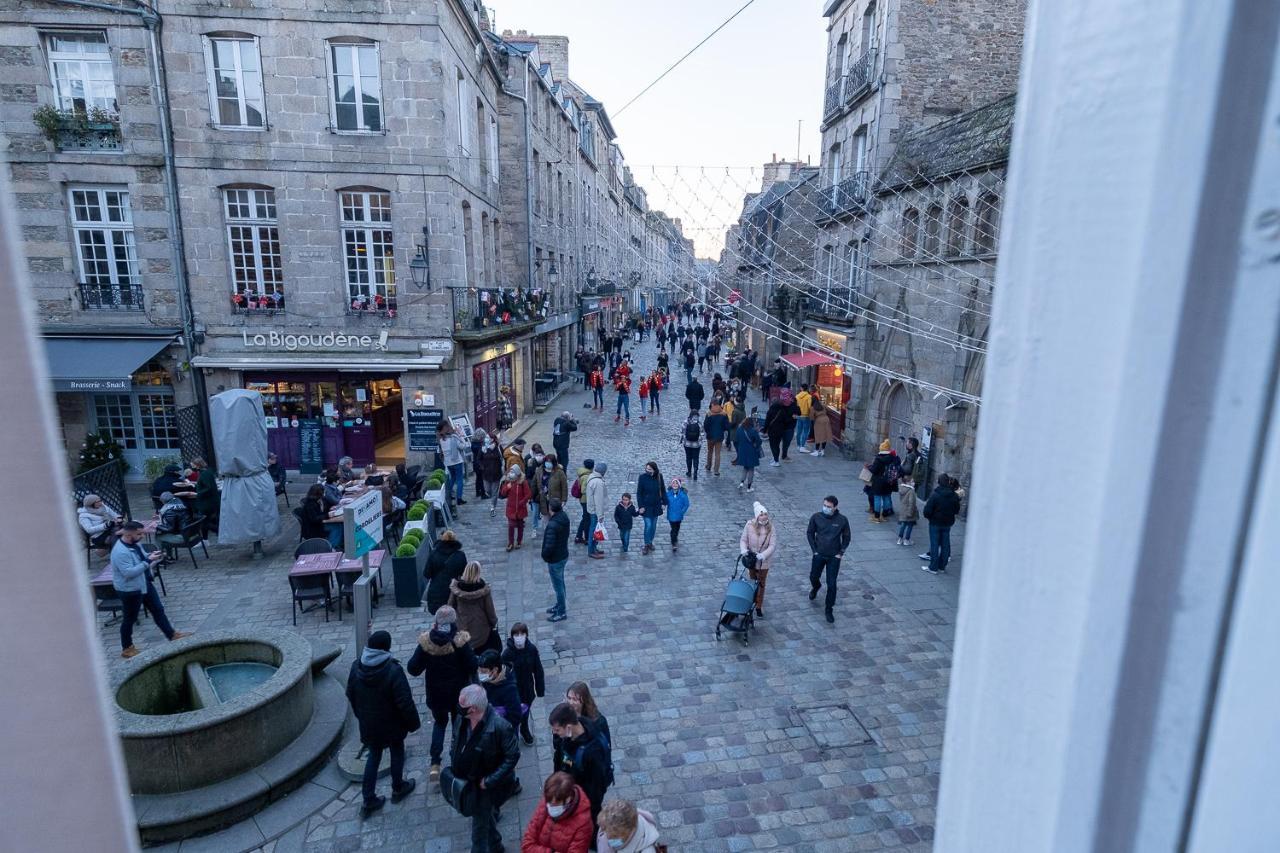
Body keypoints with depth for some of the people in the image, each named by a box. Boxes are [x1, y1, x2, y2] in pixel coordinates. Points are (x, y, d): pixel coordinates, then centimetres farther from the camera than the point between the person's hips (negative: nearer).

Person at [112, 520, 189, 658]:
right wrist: (148, 561, -31)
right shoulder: (120, 552, -29)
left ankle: (172, 635, 28)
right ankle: (127, 648, 28)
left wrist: (151, 556, -6)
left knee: (158, 610, 16)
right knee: (130, 619, 9)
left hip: (145, 584, 9)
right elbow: (128, 572, -32)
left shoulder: (135, 543, 0)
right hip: (130, 590, -9)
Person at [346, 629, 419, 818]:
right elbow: (405, 702, -24)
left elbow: (350, 695, 4)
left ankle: (369, 800, 26)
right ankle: (398, 789, 38)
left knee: (373, 756, 21)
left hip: (368, 724, 4)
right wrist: (414, 723, -8)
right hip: (391, 724, -4)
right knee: (397, 752, 20)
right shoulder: (393, 670, -29)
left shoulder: (356, 667, -12)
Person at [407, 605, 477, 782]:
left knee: (439, 723, 25)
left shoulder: (426, 641, -14)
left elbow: (413, 669, -9)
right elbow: (472, 667, -19)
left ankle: (435, 764, 14)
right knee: (459, 726, 20)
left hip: (435, 694, 2)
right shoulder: (460, 641, -21)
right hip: (459, 694, -2)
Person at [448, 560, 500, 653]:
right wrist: (494, 622, 9)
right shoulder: (484, 589, -17)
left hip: (461, 628, 2)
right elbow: (490, 609, -8)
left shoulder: (456, 587, -10)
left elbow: (451, 606, 1)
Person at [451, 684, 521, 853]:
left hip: (484, 785, -6)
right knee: (485, 815, 29)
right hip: (466, 781, 7)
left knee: (481, 823, 8)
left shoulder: (500, 727, -33)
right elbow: (457, 743, 8)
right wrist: (453, 766, 1)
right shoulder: (463, 720, -13)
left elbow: (512, 756, -24)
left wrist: (490, 781, -24)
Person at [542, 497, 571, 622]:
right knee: (560, 583, 24)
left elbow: (549, 546, -28)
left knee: (558, 586, 7)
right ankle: (559, 605, 42)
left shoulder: (552, 525, -31)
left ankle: (561, 613, 21)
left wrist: (544, 556, -12)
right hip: (563, 555, 9)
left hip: (555, 560, -9)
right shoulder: (564, 518, -4)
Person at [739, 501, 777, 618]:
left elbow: (773, 545, -16)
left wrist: (763, 555, -27)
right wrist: (744, 550, -25)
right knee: (753, 581, 21)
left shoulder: (770, 527, -14)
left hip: (763, 561, -1)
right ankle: (754, 601, 43)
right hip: (751, 559, 1)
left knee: (761, 584, 8)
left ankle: (759, 607, 20)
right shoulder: (749, 525, -14)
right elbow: (743, 540, -6)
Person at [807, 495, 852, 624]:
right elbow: (810, 533, 2)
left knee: (831, 584, -1)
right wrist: (814, 550, -3)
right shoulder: (816, 517, -11)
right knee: (813, 577, 17)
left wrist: (841, 553, -4)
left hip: (834, 557, -2)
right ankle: (816, 587, 53)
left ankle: (829, 609, 14)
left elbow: (846, 537, 2)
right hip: (819, 555, 2)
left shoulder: (842, 520, -12)